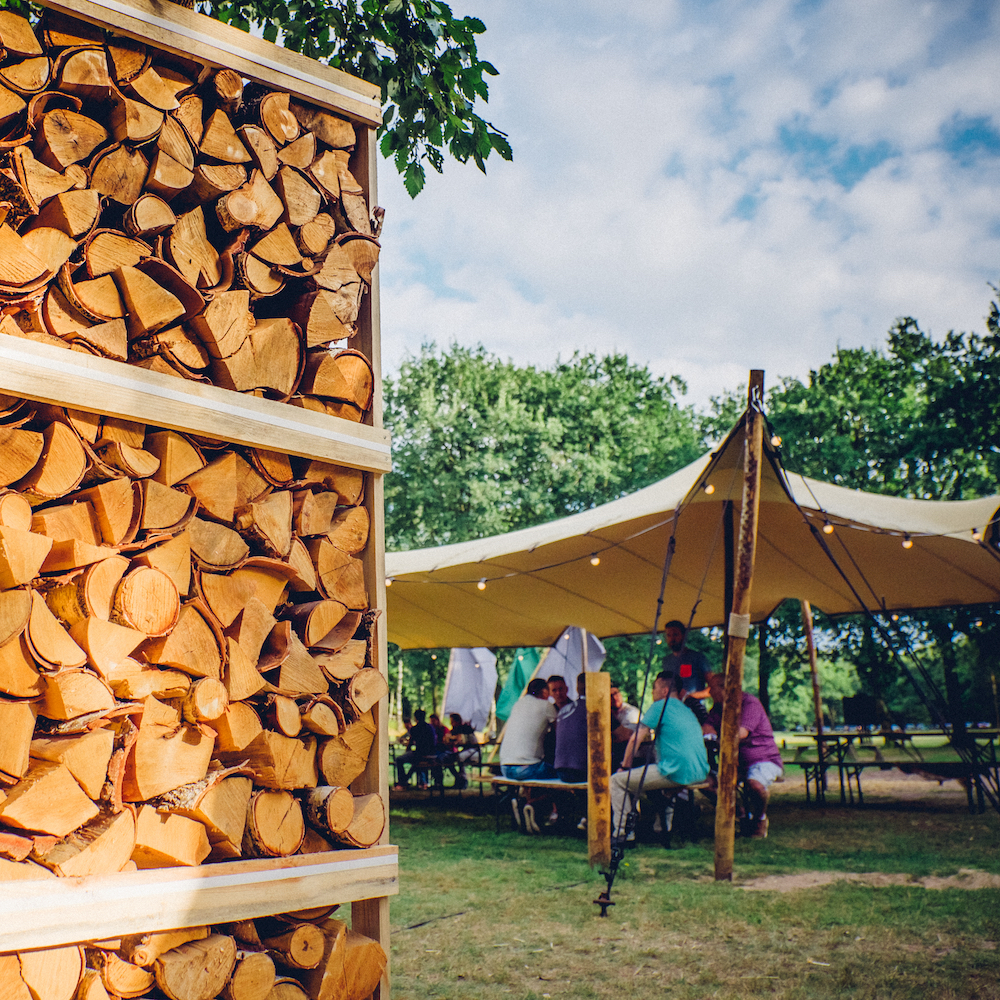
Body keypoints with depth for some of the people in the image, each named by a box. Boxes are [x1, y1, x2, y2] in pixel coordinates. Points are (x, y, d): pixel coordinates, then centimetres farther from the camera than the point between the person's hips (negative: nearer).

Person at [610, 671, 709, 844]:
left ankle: (623, 832, -1)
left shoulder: (660, 706, -2)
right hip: (700, 774, 9)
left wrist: (625, 766, 11)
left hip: (676, 774, -8)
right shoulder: (687, 710, 22)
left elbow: (635, 740, -3)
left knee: (617, 781, 2)